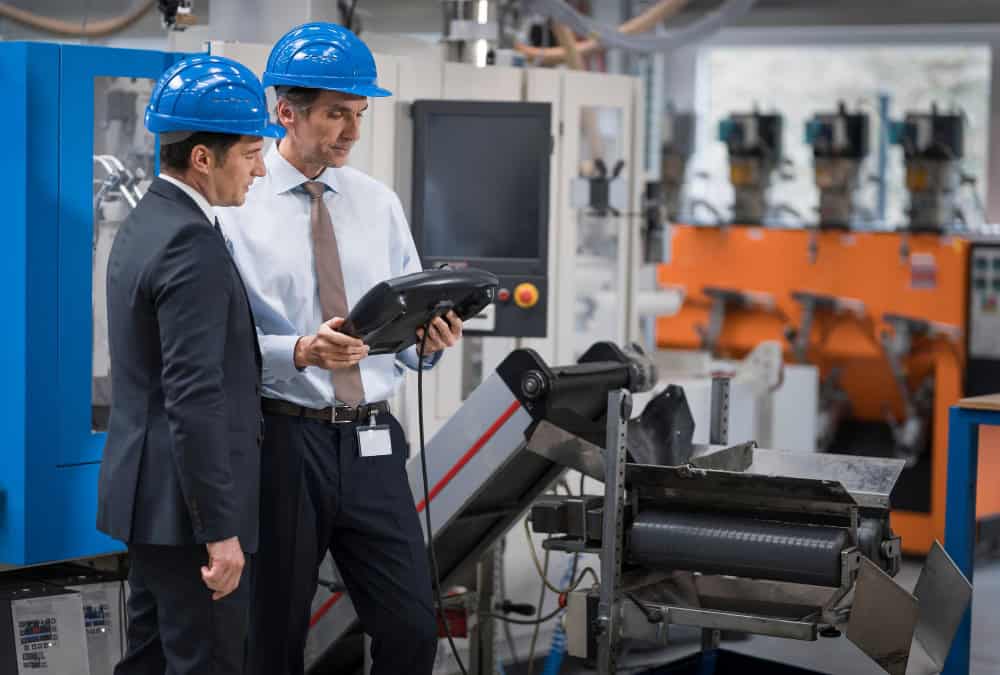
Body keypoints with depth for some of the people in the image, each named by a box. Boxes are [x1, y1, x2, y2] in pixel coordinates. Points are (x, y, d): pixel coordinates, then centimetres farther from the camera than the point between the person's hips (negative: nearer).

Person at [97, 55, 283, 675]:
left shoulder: (144, 223, 12)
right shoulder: (192, 243, -19)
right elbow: (194, 400, -24)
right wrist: (220, 531, -22)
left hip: (146, 493, 10)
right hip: (187, 506, -10)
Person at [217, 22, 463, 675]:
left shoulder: (380, 204, 10)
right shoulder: (237, 207, -6)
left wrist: (431, 339, -11)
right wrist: (301, 353, -26)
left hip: (372, 443, 4)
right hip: (282, 441, -4)